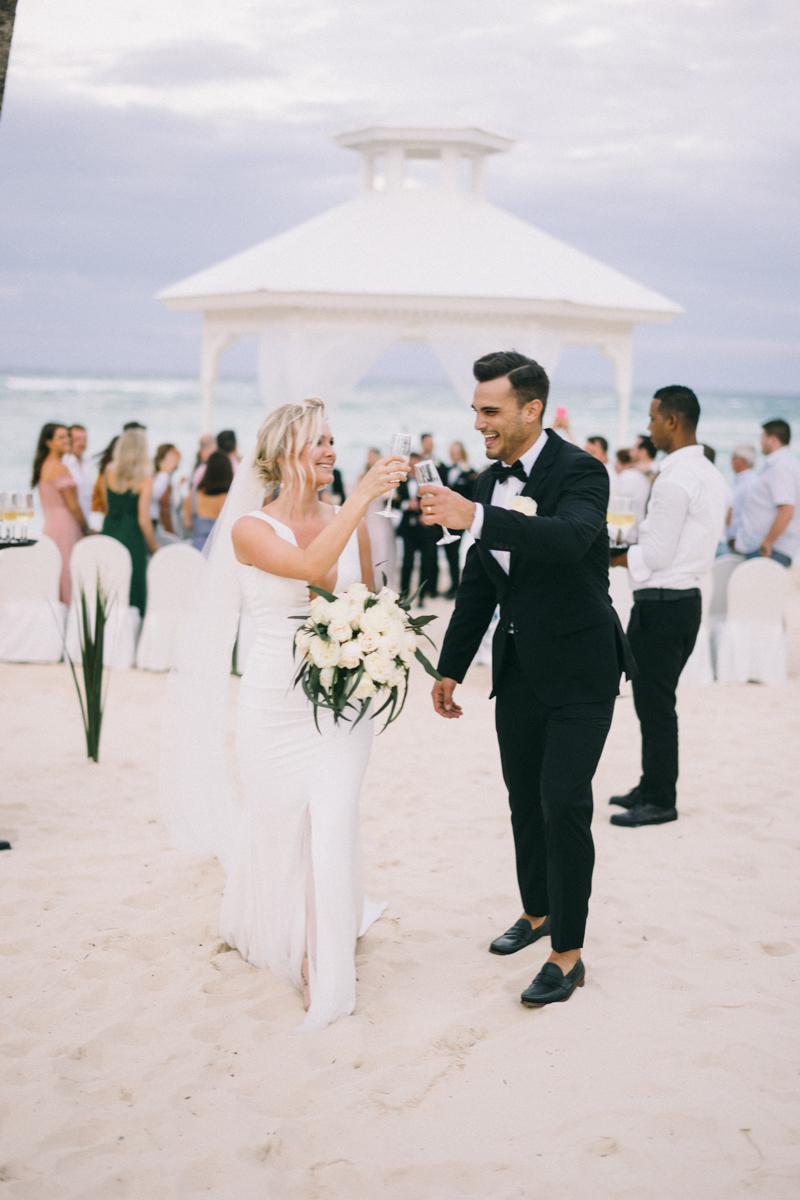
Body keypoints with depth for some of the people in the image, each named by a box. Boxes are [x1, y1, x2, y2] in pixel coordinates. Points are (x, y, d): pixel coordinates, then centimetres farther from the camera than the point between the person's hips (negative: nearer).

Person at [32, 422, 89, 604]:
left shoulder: (43, 465, 16)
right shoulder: (60, 468, -12)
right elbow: (73, 506, -13)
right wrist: (86, 528, 1)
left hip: (48, 526, 9)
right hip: (65, 526, -9)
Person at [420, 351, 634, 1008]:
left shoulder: (580, 471, -15)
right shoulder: (489, 482, 6)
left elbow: (570, 538, -38)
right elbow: (477, 584, 13)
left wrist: (476, 517, -45)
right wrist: (451, 668, 15)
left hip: (579, 671, -7)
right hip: (519, 671, 7)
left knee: (564, 805, -10)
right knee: (525, 800, 17)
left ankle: (568, 953, 0)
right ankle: (538, 912, 36)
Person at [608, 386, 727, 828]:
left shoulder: (675, 478, -18)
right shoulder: (711, 475, 12)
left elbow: (657, 555, -19)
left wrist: (610, 557, -6)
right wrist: (632, 550, 11)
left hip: (661, 602, -10)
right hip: (688, 596, 10)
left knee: (653, 704, -1)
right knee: (659, 700, 18)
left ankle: (660, 801, 6)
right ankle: (653, 786, 28)